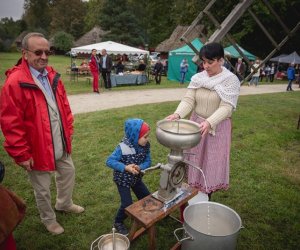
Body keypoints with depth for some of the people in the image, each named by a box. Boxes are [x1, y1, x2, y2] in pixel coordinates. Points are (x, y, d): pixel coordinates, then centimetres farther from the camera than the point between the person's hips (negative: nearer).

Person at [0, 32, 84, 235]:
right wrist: (21, 154, -17)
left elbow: (64, 106, 10)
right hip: (38, 149, -7)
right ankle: (49, 220, 41)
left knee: (68, 173, 25)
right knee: (43, 189, 14)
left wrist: (68, 131, 9)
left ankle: (64, 204, 52)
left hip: (61, 145, 7)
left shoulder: (52, 76, 1)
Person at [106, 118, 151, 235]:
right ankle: (118, 222, 24)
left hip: (136, 178, 6)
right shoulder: (123, 148, -30)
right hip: (123, 179, -6)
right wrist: (125, 167, -36)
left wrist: (140, 167, -30)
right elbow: (109, 161, -27)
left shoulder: (146, 146, -13)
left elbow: (148, 161, -8)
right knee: (127, 204, -6)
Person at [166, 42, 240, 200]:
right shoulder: (197, 78, 0)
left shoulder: (231, 80, -12)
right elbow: (188, 100, -8)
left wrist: (209, 122, -38)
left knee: (212, 162, 9)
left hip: (217, 127, -3)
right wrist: (178, 114, -28)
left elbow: (226, 107, -21)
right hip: (196, 124, 4)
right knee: (195, 159, 13)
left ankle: (207, 198, 31)